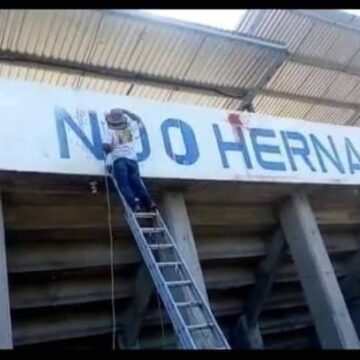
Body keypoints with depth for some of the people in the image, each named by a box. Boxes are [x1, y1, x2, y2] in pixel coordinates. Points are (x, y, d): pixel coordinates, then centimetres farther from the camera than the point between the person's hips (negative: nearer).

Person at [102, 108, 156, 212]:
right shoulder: (131, 128, 21)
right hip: (132, 159, 4)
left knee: (124, 185, -10)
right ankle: (149, 203, -17)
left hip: (118, 160, -3)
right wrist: (126, 112, 47)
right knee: (136, 182, -1)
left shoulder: (110, 131, 9)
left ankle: (134, 205, -25)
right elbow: (139, 122, 43)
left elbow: (106, 146, -6)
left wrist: (108, 150, 18)